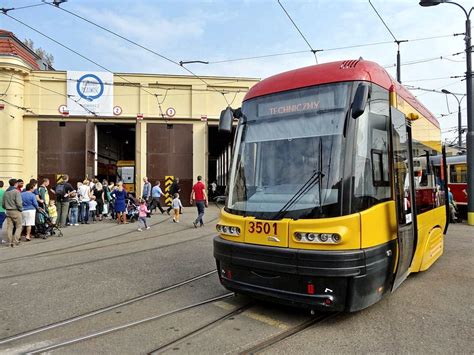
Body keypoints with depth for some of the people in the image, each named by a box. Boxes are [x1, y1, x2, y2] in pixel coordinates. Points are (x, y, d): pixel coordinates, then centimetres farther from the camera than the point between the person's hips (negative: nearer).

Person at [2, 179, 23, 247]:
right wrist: (21, 209, -4)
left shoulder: (6, 192, 9)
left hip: (8, 211, 6)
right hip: (16, 211, -6)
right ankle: (16, 241, -3)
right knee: (18, 226, 4)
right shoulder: (16, 191, -13)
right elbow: (19, 203, -20)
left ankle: (10, 242, 10)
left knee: (9, 227, 9)